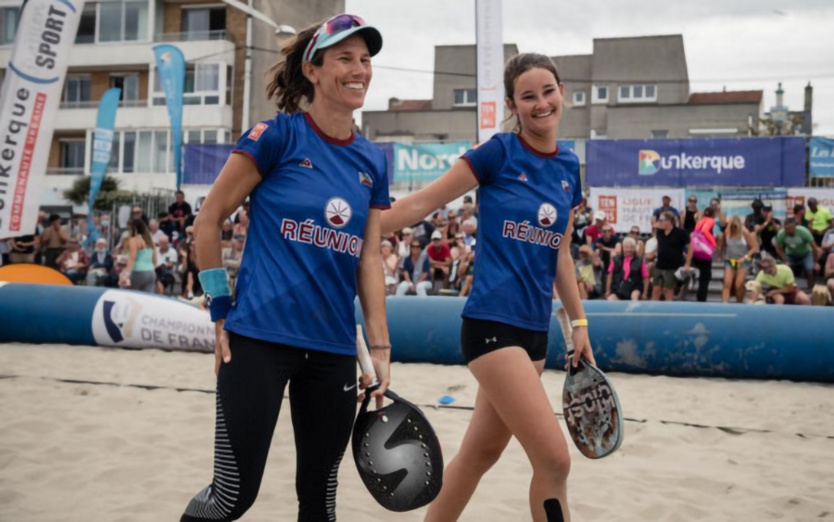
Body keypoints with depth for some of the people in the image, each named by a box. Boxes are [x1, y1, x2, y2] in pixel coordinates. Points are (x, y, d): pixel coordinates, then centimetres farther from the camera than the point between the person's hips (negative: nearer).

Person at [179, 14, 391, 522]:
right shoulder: (278, 135, -6)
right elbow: (208, 220, -1)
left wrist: (380, 350, 3)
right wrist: (221, 312, -3)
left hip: (333, 349, 5)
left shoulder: (373, 161, 8)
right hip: (260, 337, -5)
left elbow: (370, 258, 8)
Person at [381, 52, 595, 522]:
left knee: (481, 452, 15)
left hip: (535, 329, 7)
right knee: (555, 460, -11)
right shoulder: (499, 152, -8)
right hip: (493, 322, -7)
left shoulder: (569, 168, 10)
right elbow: (422, 204, -5)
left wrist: (579, 323, 16)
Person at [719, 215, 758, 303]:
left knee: (739, 285, -5)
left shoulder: (745, 233, -13)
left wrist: (745, 257, -16)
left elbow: (754, 247, -10)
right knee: (727, 284, -9)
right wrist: (723, 255, -4)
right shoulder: (727, 232, -9)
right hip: (730, 261, 2)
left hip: (743, 261, -2)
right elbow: (722, 245, 7)